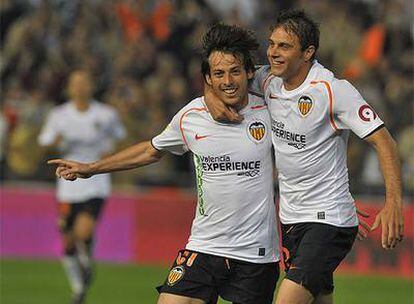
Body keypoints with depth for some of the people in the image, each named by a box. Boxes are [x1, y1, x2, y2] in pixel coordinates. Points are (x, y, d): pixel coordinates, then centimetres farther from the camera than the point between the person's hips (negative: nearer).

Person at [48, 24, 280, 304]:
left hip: (257, 252, -1)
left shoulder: (268, 112, -6)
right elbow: (152, 151, 19)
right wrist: (90, 168, 22)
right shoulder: (190, 116, 0)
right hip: (203, 247, 1)